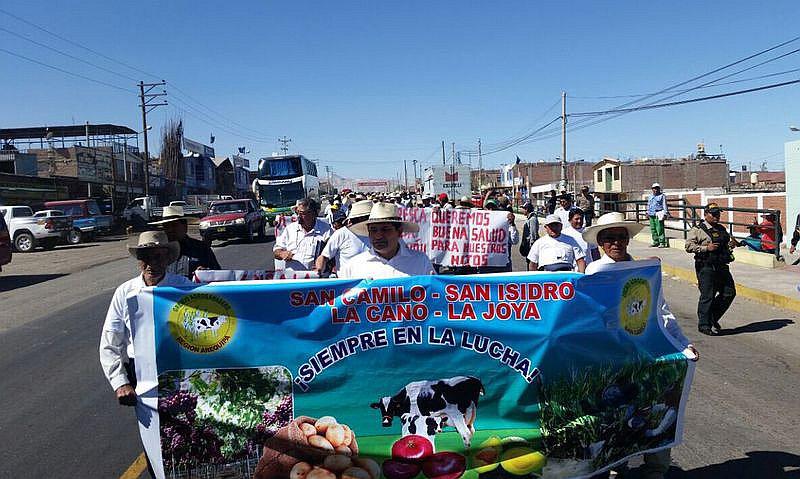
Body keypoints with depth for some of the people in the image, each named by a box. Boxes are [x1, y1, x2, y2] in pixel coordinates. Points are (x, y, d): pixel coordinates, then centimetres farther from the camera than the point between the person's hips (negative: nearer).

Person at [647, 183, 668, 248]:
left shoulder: (662, 196, 2)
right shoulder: (650, 197, 19)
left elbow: (664, 205, -3)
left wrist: (665, 214, -10)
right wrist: (647, 212, 18)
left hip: (659, 214, -6)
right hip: (651, 214, 6)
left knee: (659, 229, -11)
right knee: (653, 229, 7)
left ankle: (662, 243, -9)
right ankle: (655, 242, 14)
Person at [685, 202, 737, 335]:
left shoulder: (722, 229, 16)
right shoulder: (697, 230, -4)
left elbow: (728, 243, 30)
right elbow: (689, 246, -12)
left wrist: (731, 245, 6)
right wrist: (706, 248, -20)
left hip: (722, 267, 7)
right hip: (706, 268, -7)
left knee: (729, 293, 8)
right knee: (707, 296, -4)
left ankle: (713, 318, 25)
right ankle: (704, 324, 8)